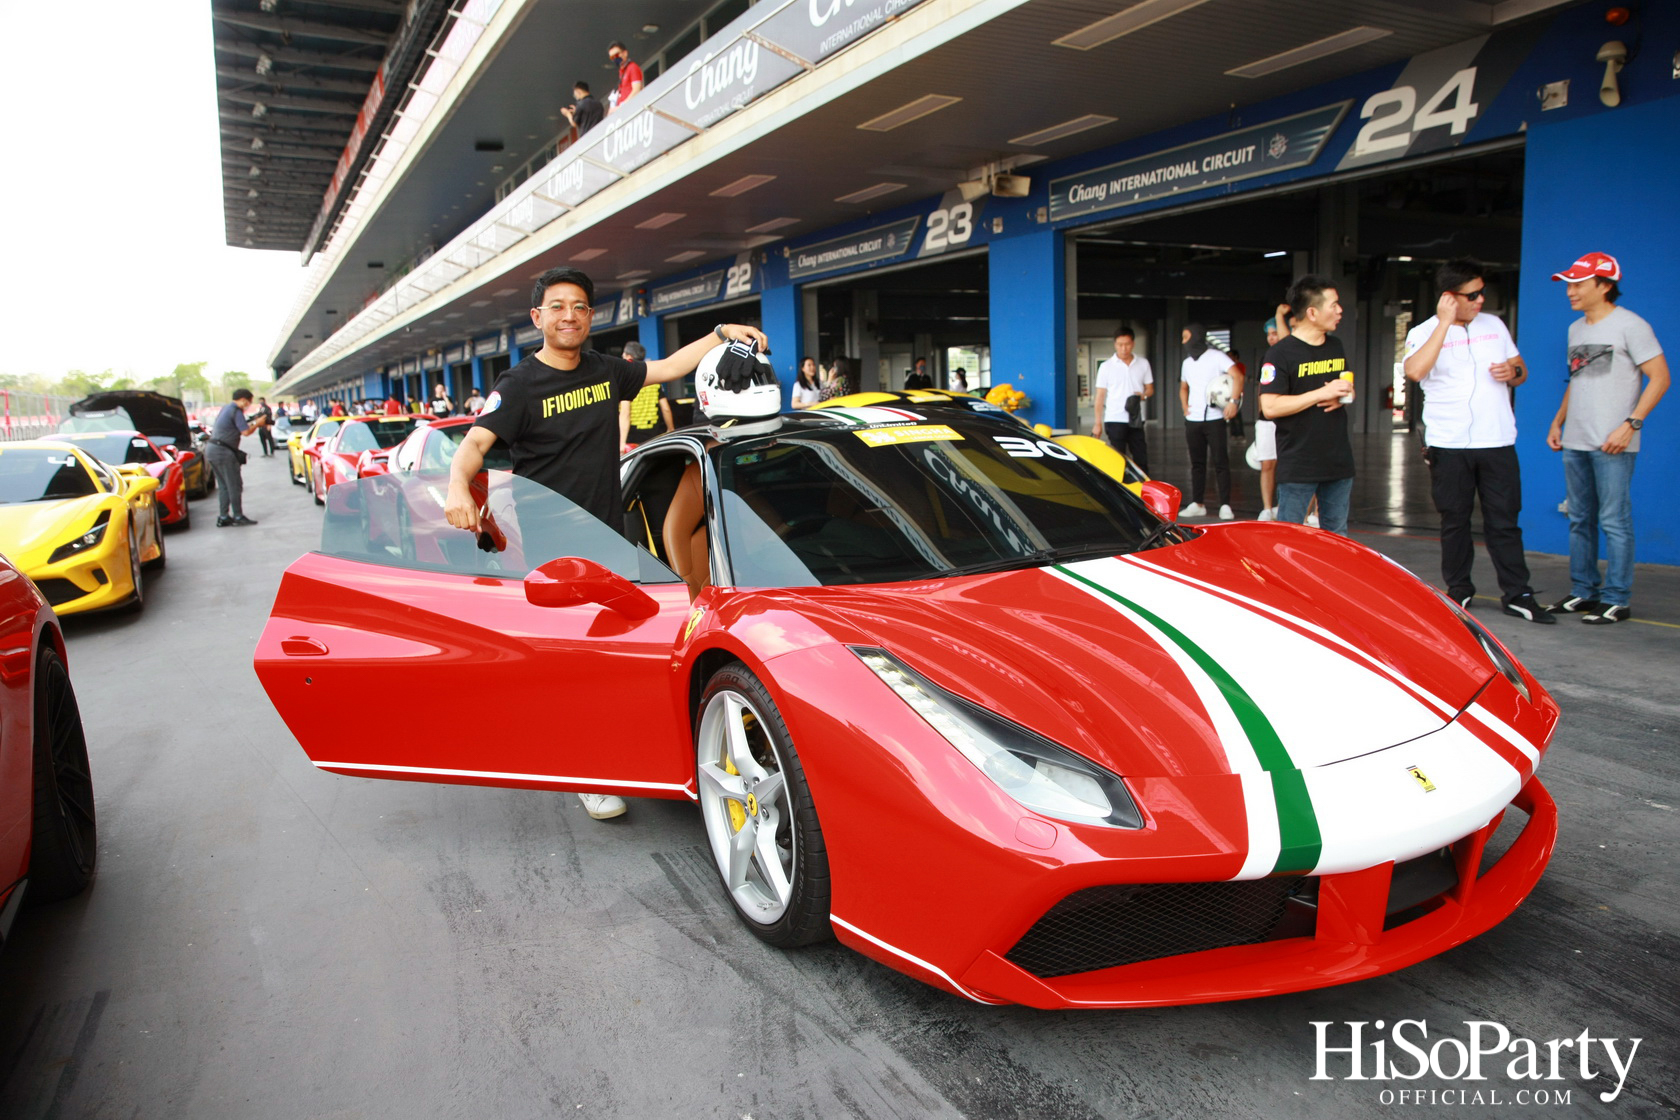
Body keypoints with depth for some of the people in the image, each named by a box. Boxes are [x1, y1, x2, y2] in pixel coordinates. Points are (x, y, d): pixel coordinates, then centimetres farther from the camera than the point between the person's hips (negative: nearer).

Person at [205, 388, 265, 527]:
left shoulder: (226, 408, 18)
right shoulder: (236, 411, -11)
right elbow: (246, 432, -14)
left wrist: (253, 420, 12)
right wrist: (258, 424, 1)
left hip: (211, 449, 10)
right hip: (223, 451, -10)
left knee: (223, 485, 13)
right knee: (235, 485, -2)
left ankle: (223, 517, 14)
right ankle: (238, 516, 2)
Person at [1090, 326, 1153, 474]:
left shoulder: (1143, 363, 8)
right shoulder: (1106, 366, 0)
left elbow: (1150, 389, 15)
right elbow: (1100, 395, 1)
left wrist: (1143, 395, -10)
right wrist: (1098, 423, -5)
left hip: (1136, 420, 3)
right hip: (1115, 421, -3)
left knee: (1141, 460, 4)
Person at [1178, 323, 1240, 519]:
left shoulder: (1216, 356, -3)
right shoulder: (1187, 362, 16)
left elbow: (1237, 377, -13)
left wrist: (1233, 401, -26)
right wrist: (1184, 406, 9)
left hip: (1214, 419, -6)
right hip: (1193, 421, 6)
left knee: (1221, 462, -6)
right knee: (1197, 464, 9)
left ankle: (1225, 506, -6)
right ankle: (1197, 504, 13)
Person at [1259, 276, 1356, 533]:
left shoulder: (1336, 346, 14)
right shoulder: (1280, 353, -10)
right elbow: (1270, 407, -18)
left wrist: (1343, 396, 1)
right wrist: (1322, 393, -19)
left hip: (1339, 462, 7)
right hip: (1298, 466, -7)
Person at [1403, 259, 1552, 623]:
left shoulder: (1494, 325, 13)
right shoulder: (1424, 333, -2)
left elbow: (1521, 371, 20)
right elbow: (1415, 371, -23)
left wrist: (1513, 371, -4)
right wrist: (1444, 323, -19)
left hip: (1498, 442, 3)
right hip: (1448, 445, -3)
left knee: (1504, 521, 3)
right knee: (1454, 521, 7)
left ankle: (1517, 594, 9)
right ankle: (1458, 591, 19)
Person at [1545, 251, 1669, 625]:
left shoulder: (1630, 325, -6)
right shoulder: (1576, 329, 16)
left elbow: (1660, 378, -9)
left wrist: (1629, 425, -17)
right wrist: (1558, 420, 15)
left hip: (1612, 444, -7)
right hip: (1575, 442, 8)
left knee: (1614, 521, -5)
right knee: (1580, 520, 11)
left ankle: (1617, 600, 0)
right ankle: (1583, 593, 19)